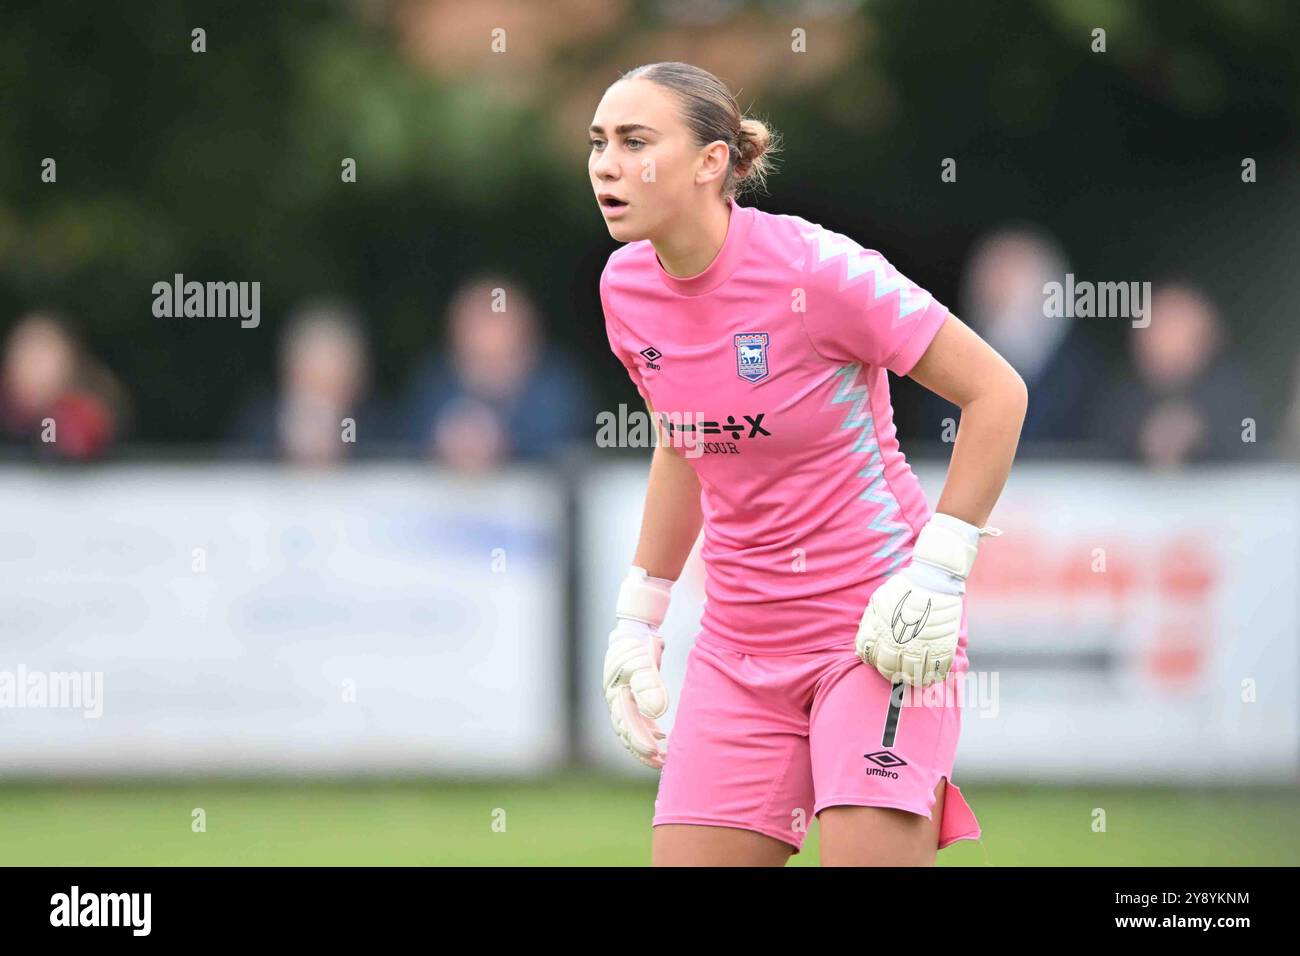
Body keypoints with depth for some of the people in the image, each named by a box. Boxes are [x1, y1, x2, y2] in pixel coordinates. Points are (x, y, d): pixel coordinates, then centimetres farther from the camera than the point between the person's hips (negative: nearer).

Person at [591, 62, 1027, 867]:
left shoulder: (815, 271, -17)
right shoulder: (626, 288, 2)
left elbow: (996, 392, -11)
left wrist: (938, 575, -15)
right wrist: (640, 617, 17)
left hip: (879, 632, -6)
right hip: (739, 642, 6)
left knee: (868, 854, -16)